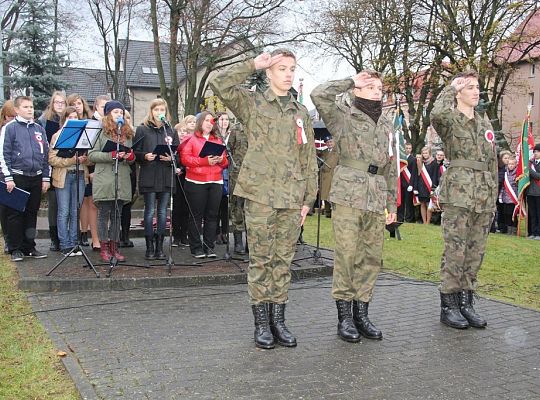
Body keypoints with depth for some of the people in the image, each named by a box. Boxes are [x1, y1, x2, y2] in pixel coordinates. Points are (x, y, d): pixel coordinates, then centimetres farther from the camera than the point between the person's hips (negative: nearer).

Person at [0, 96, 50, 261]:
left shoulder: (39, 129, 11)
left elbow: (46, 154, 14)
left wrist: (46, 178, 8)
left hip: (36, 178, 4)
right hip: (17, 177, -4)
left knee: (32, 214, 10)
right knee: (15, 214, 2)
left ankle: (29, 247, 19)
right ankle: (15, 249, 9)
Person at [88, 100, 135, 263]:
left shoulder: (127, 132, 16)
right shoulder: (101, 132, 0)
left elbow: (131, 158, 21)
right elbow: (91, 155, -7)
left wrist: (131, 157, -3)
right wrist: (112, 155, -18)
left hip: (122, 181, 5)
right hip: (104, 181, -5)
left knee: (117, 215, 8)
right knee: (104, 214, 1)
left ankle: (114, 246, 14)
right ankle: (104, 248, 8)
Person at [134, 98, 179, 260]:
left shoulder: (170, 130, 12)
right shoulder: (142, 129, 4)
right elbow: (136, 152, 1)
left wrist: (171, 157, -9)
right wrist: (145, 156, -18)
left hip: (166, 177, 3)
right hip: (149, 177, -3)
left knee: (163, 212, 5)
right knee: (150, 211, -1)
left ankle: (159, 247, 12)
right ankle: (149, 247, 6)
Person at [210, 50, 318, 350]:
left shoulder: (302, 113, 15)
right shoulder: (252, 104, 5)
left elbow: (309, 160, 14)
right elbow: (220, 85, -12)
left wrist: (308, 199, 9)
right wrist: (252, 65, -7)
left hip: (292, 198, 4)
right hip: (260, 195, -3)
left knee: (284, 261, 8)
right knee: (261, 260, 2)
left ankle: (279, 320, 18)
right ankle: (261, 323, 12)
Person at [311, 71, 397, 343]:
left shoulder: (386, 124, 20)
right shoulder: (343, 115, 3)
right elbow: (319, 95, -17)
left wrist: (392, 203, 18)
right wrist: (350, 82, -4)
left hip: (376, 200, 6)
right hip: (348, 195, -6)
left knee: (371, 257, 6)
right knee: (347, 255, -5)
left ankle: (361, 313, 16)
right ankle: (344, 316, 5)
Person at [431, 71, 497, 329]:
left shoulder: (485, 124, 18)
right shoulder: (450, 120, -1)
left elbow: (492, 163, 21)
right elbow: (437, 114, -28)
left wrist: (493, 197, 15)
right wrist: (450, 89, -10)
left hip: (484, 197, 7)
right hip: (458, 194, -6)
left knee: (476, 252, 9)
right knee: (455, 251, -5)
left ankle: (466, 303, 19)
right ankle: (448, 305, 5)